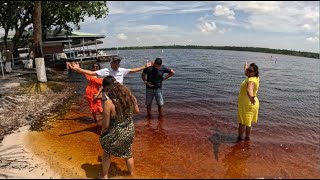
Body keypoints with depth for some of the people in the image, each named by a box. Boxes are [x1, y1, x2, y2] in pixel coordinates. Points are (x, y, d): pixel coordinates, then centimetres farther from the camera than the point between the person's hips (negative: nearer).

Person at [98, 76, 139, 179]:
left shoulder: (108, 103, -28)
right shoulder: (129, 96, -13)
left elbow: (106, 125, -19)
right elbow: (136, 111, 5)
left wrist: (102, 132, 2)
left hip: (115, 134, -4)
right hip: (129, 131, 5)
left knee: (106, 154, 27)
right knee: (128, 154, 29)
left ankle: (104, 175, 48)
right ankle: (132, 174, 50)